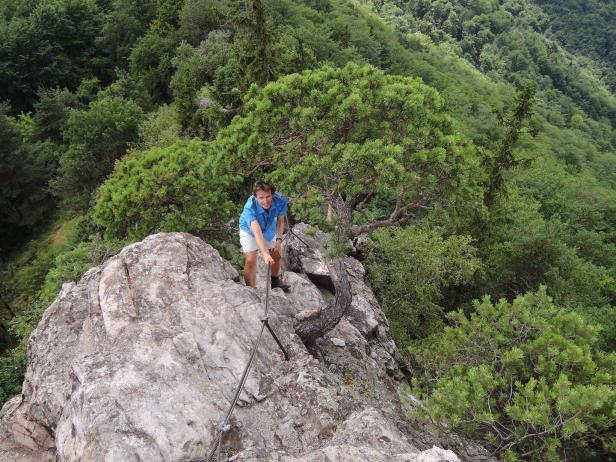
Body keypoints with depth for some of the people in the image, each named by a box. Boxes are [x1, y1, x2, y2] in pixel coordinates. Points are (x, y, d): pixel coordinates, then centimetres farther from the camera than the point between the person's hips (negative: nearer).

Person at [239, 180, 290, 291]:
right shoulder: (249, 208, -43)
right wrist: (265, 254, -65)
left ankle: (275, 281, 43)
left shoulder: (280, 201, -33)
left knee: (276, 256, 16)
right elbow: (257, 233, -54)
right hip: (249, 231, -4)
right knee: (250, 261, -16)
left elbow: (280, 221, -13)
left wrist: (279, 239, -24)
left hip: (269, 229, 4)